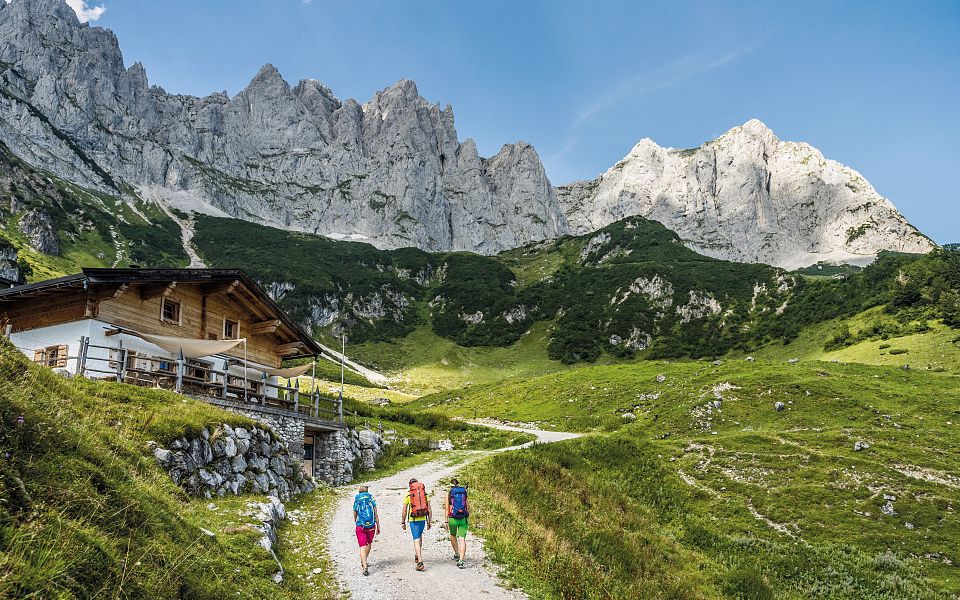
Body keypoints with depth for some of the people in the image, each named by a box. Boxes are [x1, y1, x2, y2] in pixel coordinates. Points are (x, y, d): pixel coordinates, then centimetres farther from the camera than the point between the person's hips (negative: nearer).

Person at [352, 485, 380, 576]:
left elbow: (355, 516, 9)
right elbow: (376, 515, 0)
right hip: (371, 526, 1)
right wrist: (378, 527, 7)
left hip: (360, 527, -1)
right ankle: (363, 561, 38)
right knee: (369, 543, 25)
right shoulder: (372, 500, 1)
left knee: (362, 546, -4)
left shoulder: (356, 502, 1)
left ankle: (365, 567, -19)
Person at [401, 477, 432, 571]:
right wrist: (429, 522, 11)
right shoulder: (425, 494, 7)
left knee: (416, 540, -5)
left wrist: (403, 522, 5)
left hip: (413, 520, -3)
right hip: (423, 519, 3)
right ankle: (417, 556, 40)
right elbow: (429, 510, 4)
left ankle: (420, 563, -16)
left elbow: (404, 510, -4)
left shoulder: (408, 495, 0)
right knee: (419, 536, 27)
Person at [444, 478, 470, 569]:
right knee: (462, 539, -1)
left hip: (453, 518, 0)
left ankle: (457, 554, 27)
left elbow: (447, 507, -2)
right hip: (463, 519, 1)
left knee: (452, 535, 26)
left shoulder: (449, 493, 3)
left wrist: (446, 521, -1)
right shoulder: (464, 492, 7)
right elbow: (468, 506, 7)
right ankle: (461, 560, -12)